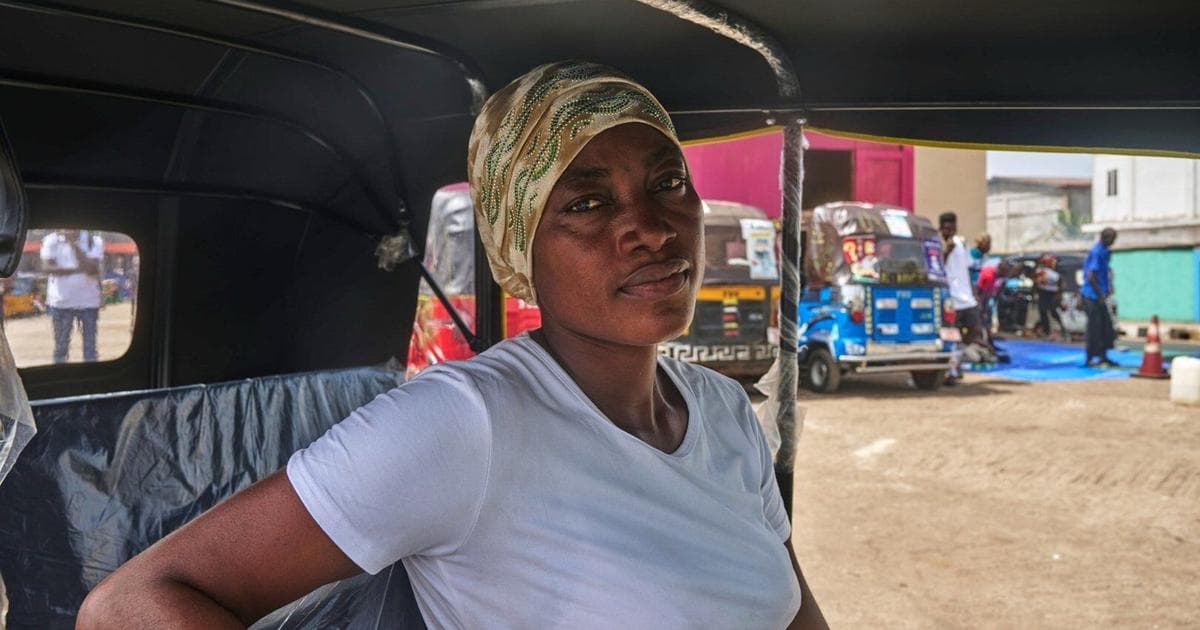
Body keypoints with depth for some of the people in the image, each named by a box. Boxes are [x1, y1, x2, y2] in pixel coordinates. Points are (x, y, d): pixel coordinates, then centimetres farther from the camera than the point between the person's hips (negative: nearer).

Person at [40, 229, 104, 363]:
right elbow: (47, 267, -12)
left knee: (90, 346, 0)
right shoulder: (52, 240, -1)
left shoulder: (94, 241, -4)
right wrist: (77, 269, -18)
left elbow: (92, 269, -16)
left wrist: (74, 244, -19)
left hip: (88, 301, -1)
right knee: (61, 345, 10)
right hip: (61, 301, 1)